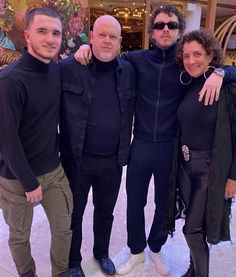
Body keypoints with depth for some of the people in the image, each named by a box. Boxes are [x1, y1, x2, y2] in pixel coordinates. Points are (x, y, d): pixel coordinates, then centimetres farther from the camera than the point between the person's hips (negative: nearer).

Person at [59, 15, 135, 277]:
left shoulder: (127, 70, 1)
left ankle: (102, 253, 48)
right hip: (77, 159, -3)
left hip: (113, 160, 3)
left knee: (105, 212, 22)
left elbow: (128, 115, 8)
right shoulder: (68, 67, -11)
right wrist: (67, 150, -9)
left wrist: (124, 151, 7)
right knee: (74, 214, 16)